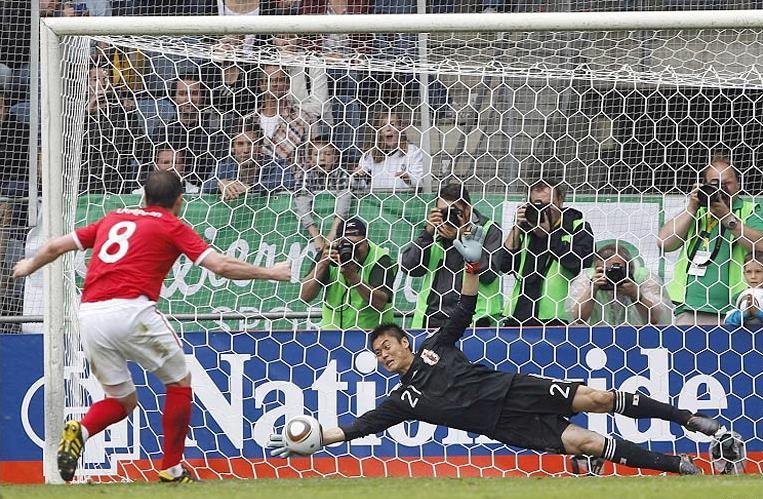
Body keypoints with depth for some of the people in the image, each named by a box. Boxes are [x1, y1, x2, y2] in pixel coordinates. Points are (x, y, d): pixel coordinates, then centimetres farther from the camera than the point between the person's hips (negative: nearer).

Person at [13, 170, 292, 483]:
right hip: (130, 310, -5)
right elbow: (221, 266, 1)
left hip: (88, 315, 5)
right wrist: (270, 273, 14)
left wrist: (30, 266, 47)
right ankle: (172, 470, 13)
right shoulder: (172, 226, 9)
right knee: (180, 381, 15)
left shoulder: (114, 219, 24)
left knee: (122, 401, 18)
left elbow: (56, 247, 28)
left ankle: (80, 430, -12)